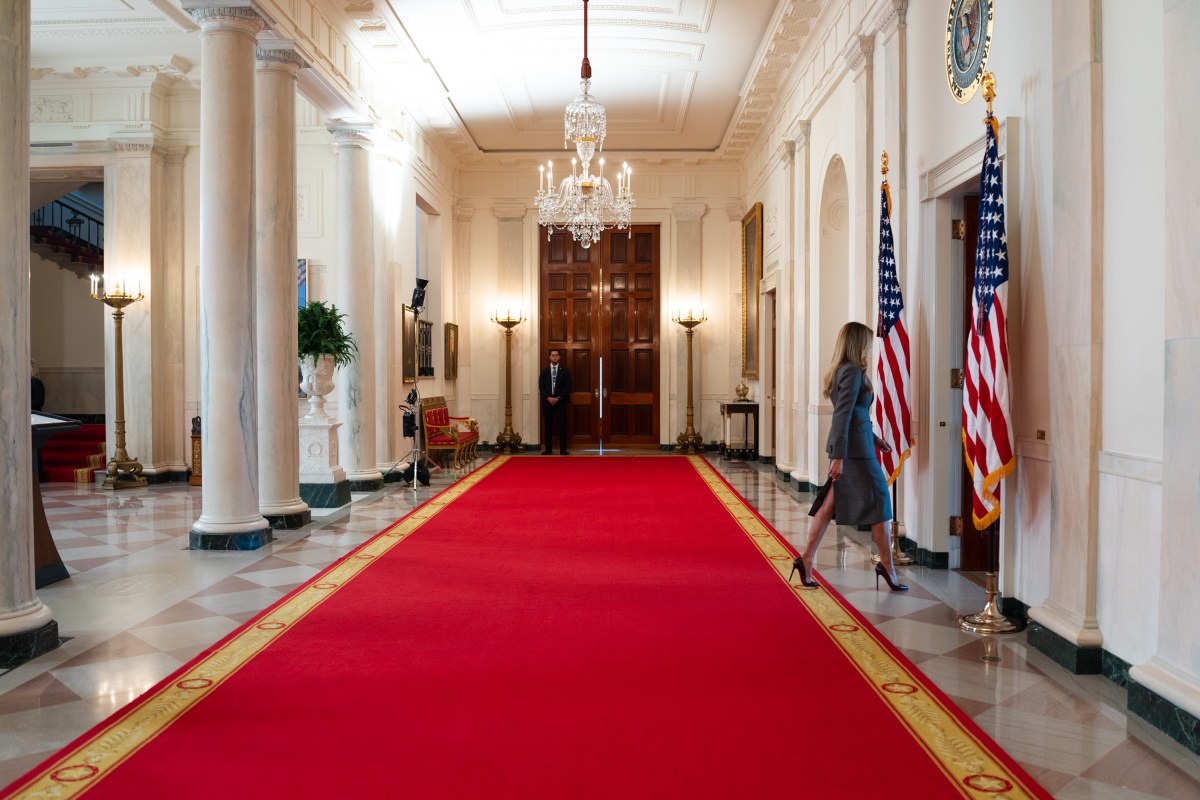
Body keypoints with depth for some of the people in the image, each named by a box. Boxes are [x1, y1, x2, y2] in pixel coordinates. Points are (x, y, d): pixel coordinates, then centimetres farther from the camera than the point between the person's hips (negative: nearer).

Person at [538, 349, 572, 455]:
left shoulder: (565, 370, 5)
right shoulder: (544, 371, 9)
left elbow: (567, 386, -2)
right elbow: (541, 387, 4)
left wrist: (558, 398, -11)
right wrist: (548, 398, -10)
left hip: (560, 401, -2)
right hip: (547, 401, 2)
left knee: (562, 425, -3)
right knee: (547, 426, 2)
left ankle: (563, 449, -1)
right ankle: (548, 449, 6)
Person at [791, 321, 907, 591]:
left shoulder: (841, 371, 14)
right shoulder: (853, 372, -15)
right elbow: (843, 416, -20)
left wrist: (874, 438, 26)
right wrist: (838, 457, -23)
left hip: (847, 446, 9)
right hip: (855, 448, -9)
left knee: (830, 504, 9)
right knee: (879, 501, 3)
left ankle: (806, 559, 9)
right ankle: (886, 565, 12)